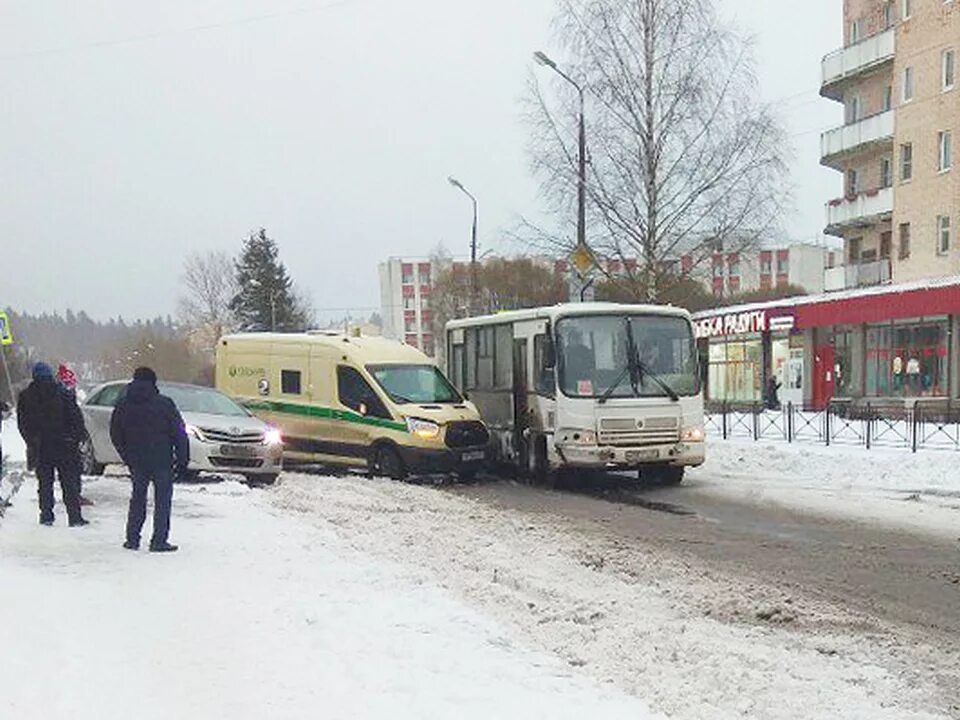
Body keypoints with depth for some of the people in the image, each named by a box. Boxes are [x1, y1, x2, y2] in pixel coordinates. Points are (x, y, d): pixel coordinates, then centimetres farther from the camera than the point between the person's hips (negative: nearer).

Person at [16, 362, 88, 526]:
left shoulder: (25, 397, 3)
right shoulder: (61, 393, -6)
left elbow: (23, 425, 8)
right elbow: (76, 416, -6)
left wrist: (31, 442, 16)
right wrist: (79, 435, 2)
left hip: (40, 447, 2)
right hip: (64, 445, -2)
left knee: (44, 482, 12)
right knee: (70, 482, 1)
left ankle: (46, 515, 10)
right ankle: (74, 516, -1)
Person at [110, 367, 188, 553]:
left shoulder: (122, 406, 4)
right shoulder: (164, 404, -8)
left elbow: (115, 435, 10)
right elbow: (179, 433, -7)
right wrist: (183, 459, 0)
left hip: (136, 461, 4)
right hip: (162, 460, -4)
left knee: (138, 498, 16)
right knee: (162, 500, 1)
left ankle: (132, 539, 15)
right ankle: (159, 541, -2)